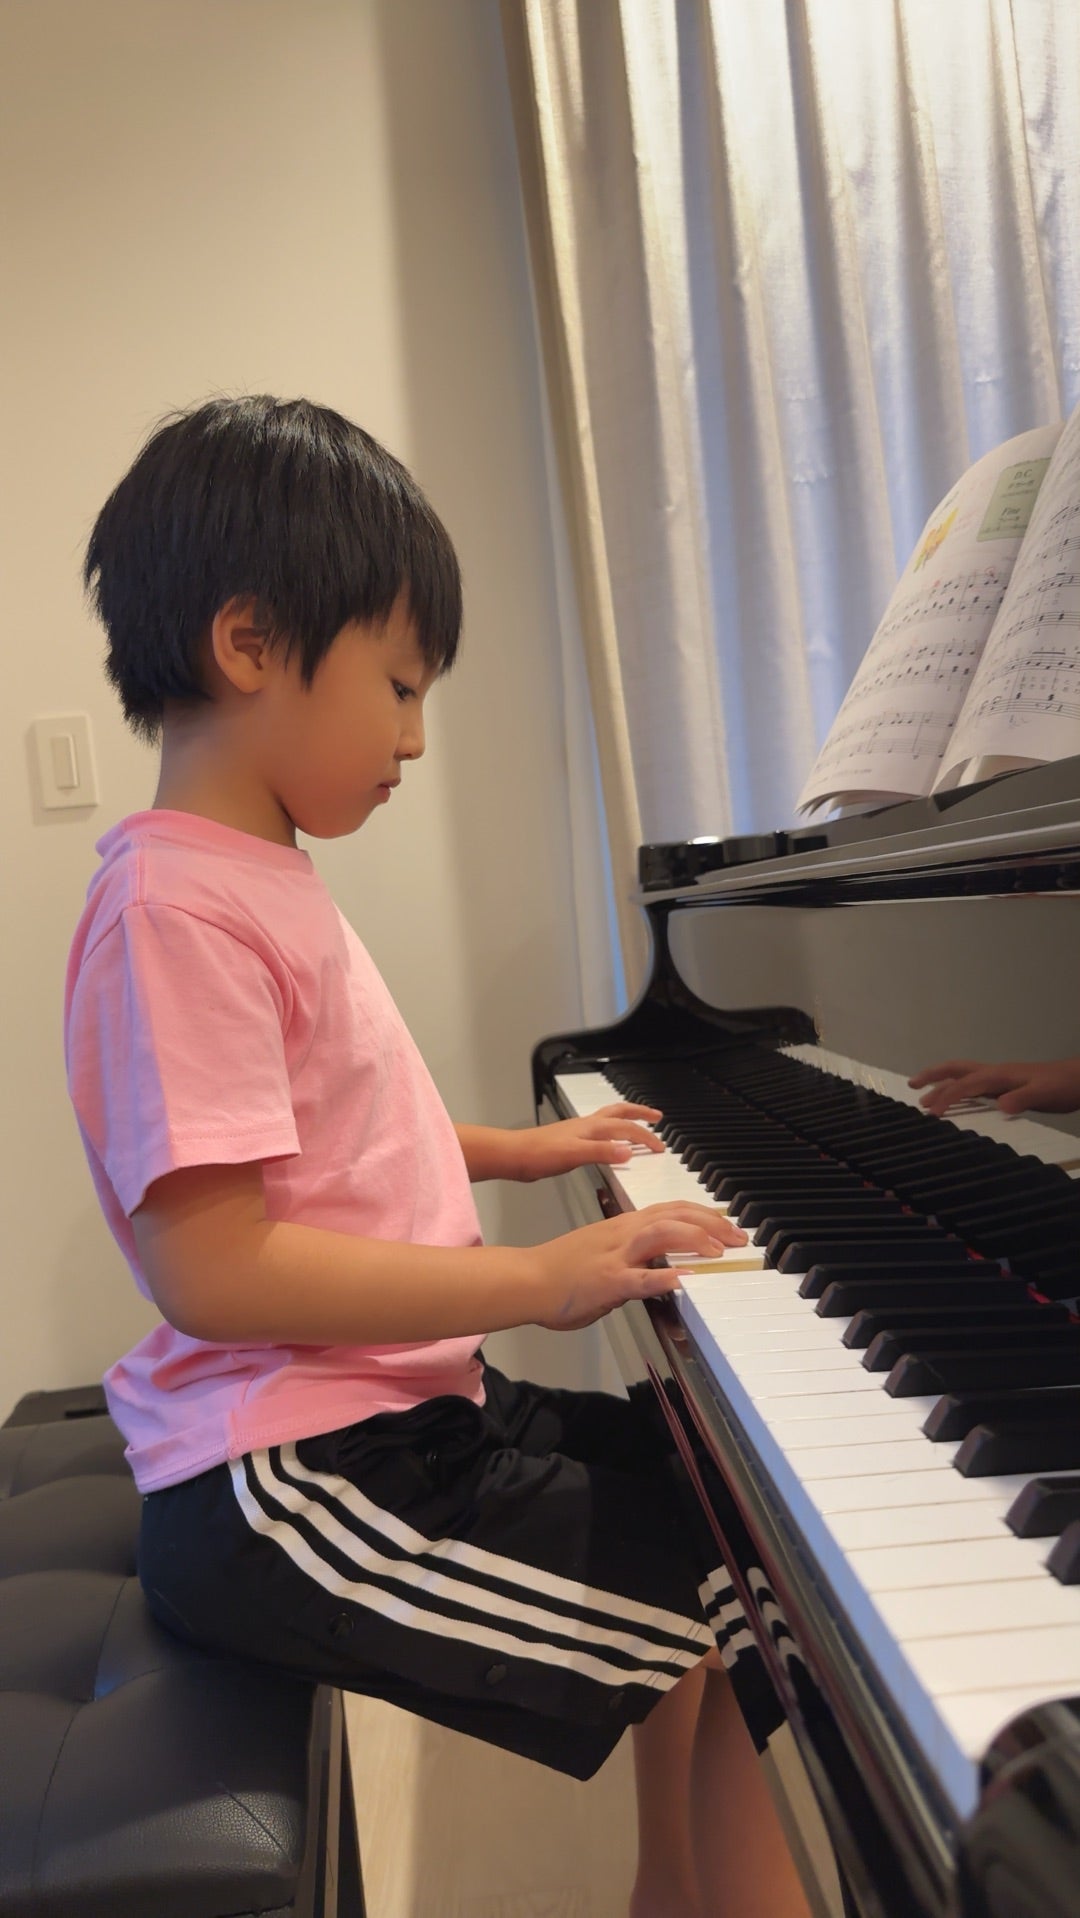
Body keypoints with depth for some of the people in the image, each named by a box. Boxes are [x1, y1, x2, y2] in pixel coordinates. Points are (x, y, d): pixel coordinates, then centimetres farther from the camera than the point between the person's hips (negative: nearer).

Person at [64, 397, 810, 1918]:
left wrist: (520, 1151, 22)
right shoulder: (176, 910, -20)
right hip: (287, 1492, -10)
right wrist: (538, 1276, -24)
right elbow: (206, 1263, -27)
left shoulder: (260, 879, 12)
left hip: (394, 1412, 10)